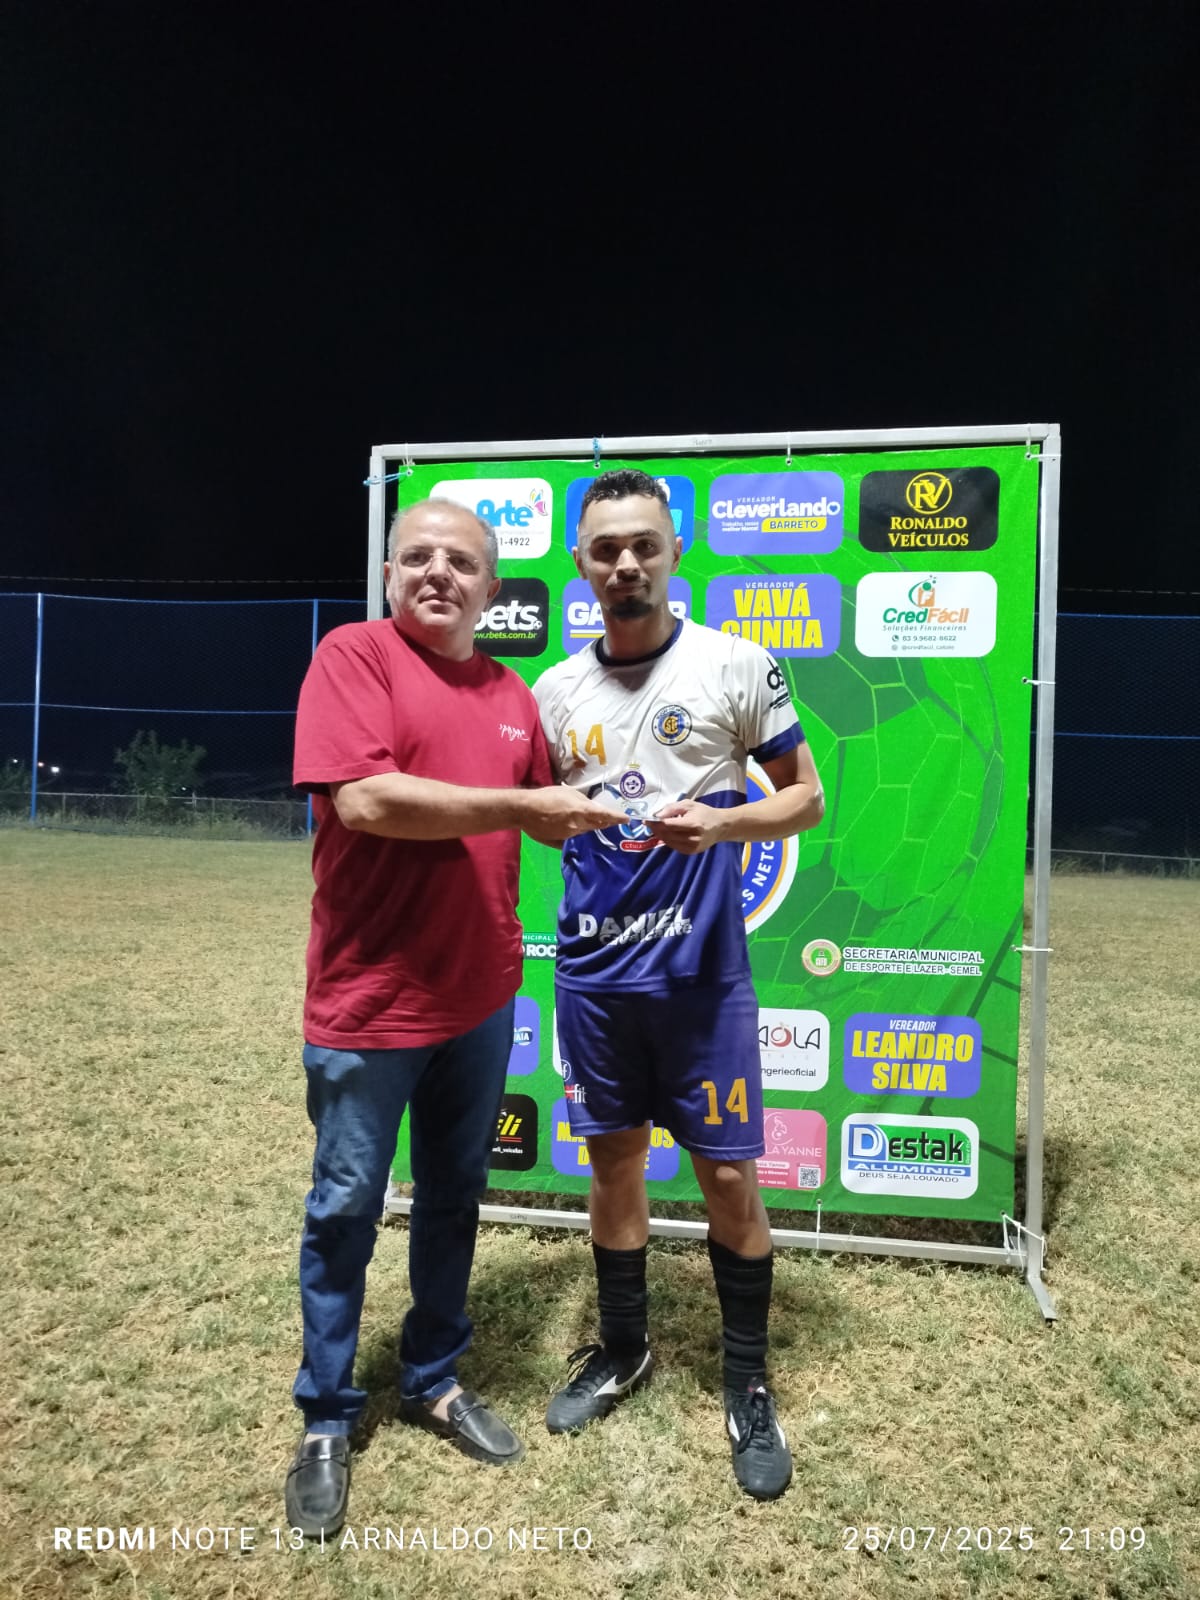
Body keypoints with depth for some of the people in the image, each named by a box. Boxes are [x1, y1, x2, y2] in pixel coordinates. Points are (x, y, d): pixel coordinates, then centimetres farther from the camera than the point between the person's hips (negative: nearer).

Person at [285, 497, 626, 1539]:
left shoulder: (514, 695, 8)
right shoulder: (355, 654, -9)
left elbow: (541, 817, 22)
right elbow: (363, 798, -23)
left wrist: (599, 817, 5)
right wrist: (522, 804, -19)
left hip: (479, 995, 6)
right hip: (368, 997, -5)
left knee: (454, 1197, 19)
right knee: (345, 1210, 10)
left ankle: (435, 1381, 40)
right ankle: (327, 1422, 31)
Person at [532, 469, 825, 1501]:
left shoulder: (734, 663, -4)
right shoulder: (556, 691, 6)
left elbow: (807, 797, -3)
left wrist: (722, 821, -19)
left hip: (701, 969, -3)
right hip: (592, 968, 4)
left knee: (729, 1176, 4)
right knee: (613, 1157, 15)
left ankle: (749, 1382, 26)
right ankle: (623, 1350, 36)